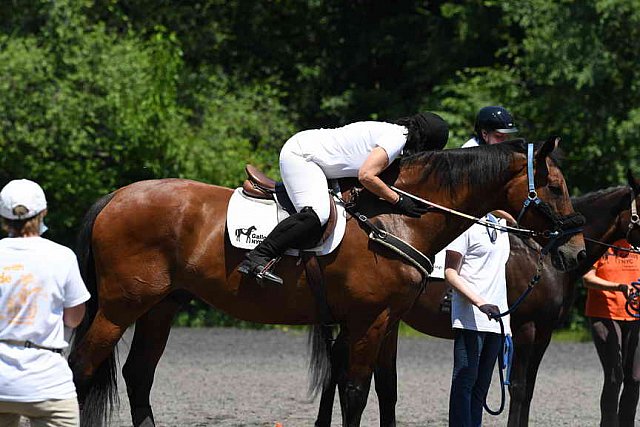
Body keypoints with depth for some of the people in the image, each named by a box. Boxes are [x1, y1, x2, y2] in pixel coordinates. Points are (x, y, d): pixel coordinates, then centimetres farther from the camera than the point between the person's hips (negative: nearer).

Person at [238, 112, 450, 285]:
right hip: (300, 154, -11)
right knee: (317, 213, -27)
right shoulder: (396, 138, -15)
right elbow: (366, 175, -23)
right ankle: (257, 258, -30)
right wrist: (399, 201, -15)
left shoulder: (395, 133, 14)